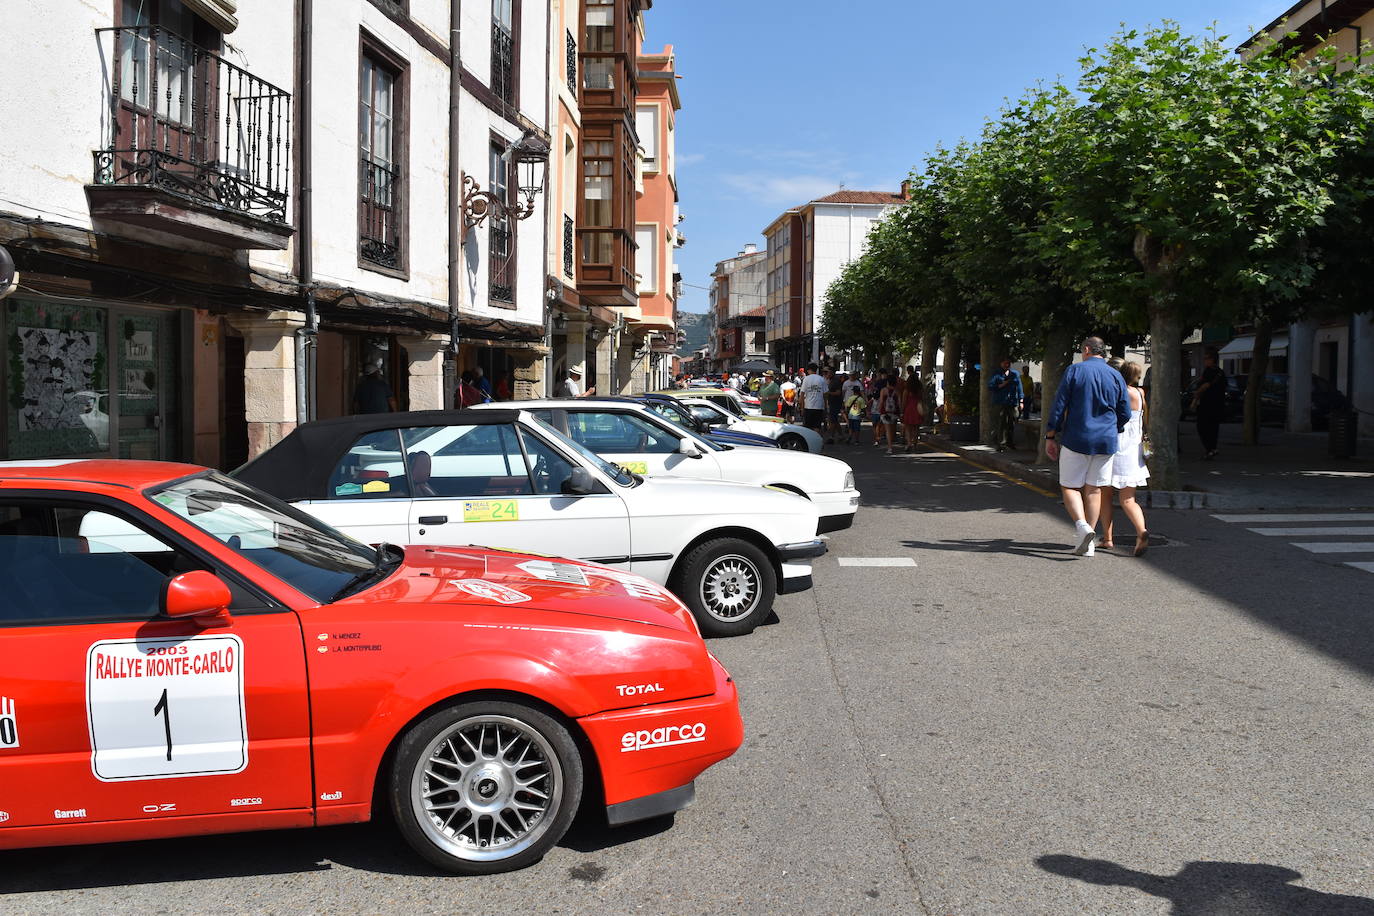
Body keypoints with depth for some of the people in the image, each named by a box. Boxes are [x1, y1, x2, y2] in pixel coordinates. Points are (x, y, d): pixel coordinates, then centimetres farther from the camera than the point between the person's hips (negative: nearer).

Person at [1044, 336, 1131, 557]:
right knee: (1094, 489, 9)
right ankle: (1086, 544, 11)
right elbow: (1125, 414, 8)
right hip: (1106, 442, 3)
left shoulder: (1074, 371, -4)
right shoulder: (1116, 377, 5)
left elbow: (1059, 406, -7)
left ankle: (1081, 525, -19)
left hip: (1076, 439, -3)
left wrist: (1050, 437, 0)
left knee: (1070, 487, 6)